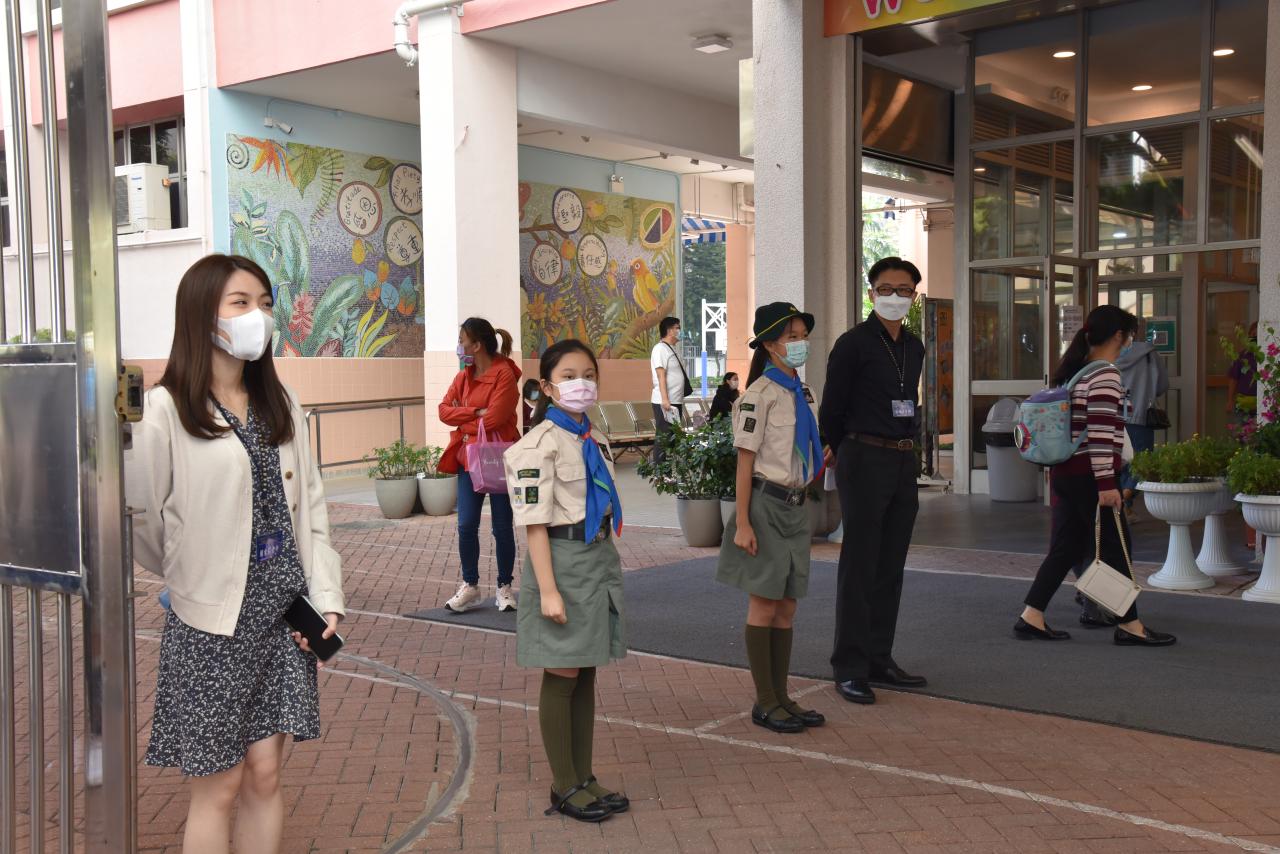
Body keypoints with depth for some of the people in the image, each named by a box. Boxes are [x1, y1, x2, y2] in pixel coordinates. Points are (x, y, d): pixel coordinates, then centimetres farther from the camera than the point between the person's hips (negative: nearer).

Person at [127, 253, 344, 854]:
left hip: (283, 613, 5)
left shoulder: (279, 404, 9)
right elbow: (141, 516, -10)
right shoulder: (166, 408, -10)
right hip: (212, 621, -5)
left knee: (265, 774, 11)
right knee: (218, 786, 5)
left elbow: (309, 506, 8)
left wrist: (325, 596, 1)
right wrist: (189, 574, 5)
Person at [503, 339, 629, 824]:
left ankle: (584, 778, 22)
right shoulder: (541, 443, -13)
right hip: (563, 560, -8)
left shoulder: (593, 440, 12)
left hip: (600, 559, 8)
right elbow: (535, 522, -16)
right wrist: (548, 589, -20)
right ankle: (564, 787, 13)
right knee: (563, 677, 2)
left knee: (586, 676, 13)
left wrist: (605, 567, 16)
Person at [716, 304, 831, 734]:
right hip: (766, 505, -8)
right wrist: (742, 522, -17)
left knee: (787, 606, 11)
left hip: (795, 506, 8)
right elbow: (746, 462, -14)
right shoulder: (761, 394, -11)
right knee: (764, 604, -1)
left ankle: (781, 696, 19)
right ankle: (765, 702, 8)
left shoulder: (803, 393, 12)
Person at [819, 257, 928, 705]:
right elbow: (831, 410, -4)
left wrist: (909, 446, 17)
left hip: (904, 462, 7)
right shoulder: (854, 343, -7)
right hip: (865, 461, -7)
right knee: (859, 568, -4)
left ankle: (879, 659, 20)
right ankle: (849, 669, 1)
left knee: (890, 568, 11)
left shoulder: (914, 347, 14)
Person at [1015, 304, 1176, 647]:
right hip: (1088, 475, -9)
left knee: (1066, 547, 12)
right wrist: (1106, 483, -21)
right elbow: (1100, 432, -21)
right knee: (1116, 547, 2)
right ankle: (1129, 626, 11)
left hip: (1064, 473, 9)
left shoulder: (1073, 371, 16)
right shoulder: (1105, 374, -13)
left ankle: (1031, 618, 12)